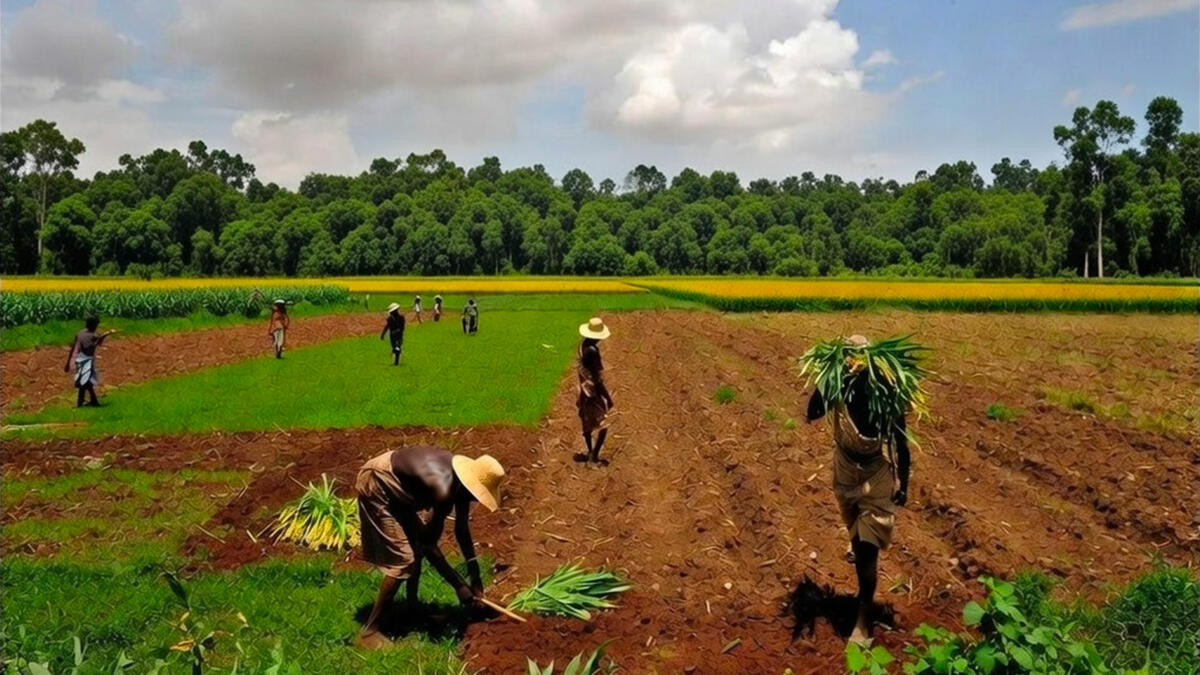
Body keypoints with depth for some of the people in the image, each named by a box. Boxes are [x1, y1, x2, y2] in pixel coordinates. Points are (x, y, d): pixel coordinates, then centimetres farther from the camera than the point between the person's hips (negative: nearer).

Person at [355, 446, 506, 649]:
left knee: (418, 545, 17)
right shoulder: (444, 490, -31)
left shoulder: (462, 479, -5)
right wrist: (459, 586, -15)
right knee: (402, 559, -11)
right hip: (376, 485, -10)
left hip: (393, 486, 10)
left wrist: (475, 576, 8)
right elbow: (430, 545, -22)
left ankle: (411, 607, 33)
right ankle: (369, 631, -5)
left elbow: (462, 529, 7)